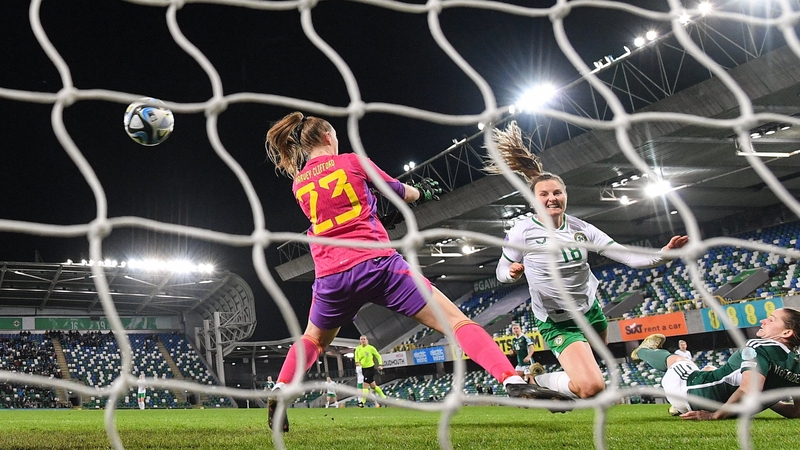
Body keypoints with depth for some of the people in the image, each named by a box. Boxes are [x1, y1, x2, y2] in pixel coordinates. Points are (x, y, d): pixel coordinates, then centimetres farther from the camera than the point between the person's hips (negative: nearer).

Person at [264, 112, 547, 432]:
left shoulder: (298, 184, 15)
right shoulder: (352, 161, 5)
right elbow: (399, 191, 17)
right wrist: (422, 192, 39)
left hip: (331, 276, 4)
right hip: (377, 264, -4)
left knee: (314, 339, 31)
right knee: (455, 320, -3)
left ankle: (279, 394, 12)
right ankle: (515, 383, -18)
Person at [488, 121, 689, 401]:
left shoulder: (582, 229, -6)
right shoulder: (522, 233, -15)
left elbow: (627, 256, -9)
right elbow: (501, 271, -4)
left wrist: (662, 254, -24)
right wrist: (513, 273, -28)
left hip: (591, 312, 6)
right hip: (557, 323, -6)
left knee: (592, 373, 26)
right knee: (591, 387, -24)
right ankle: (538, 381, 3)